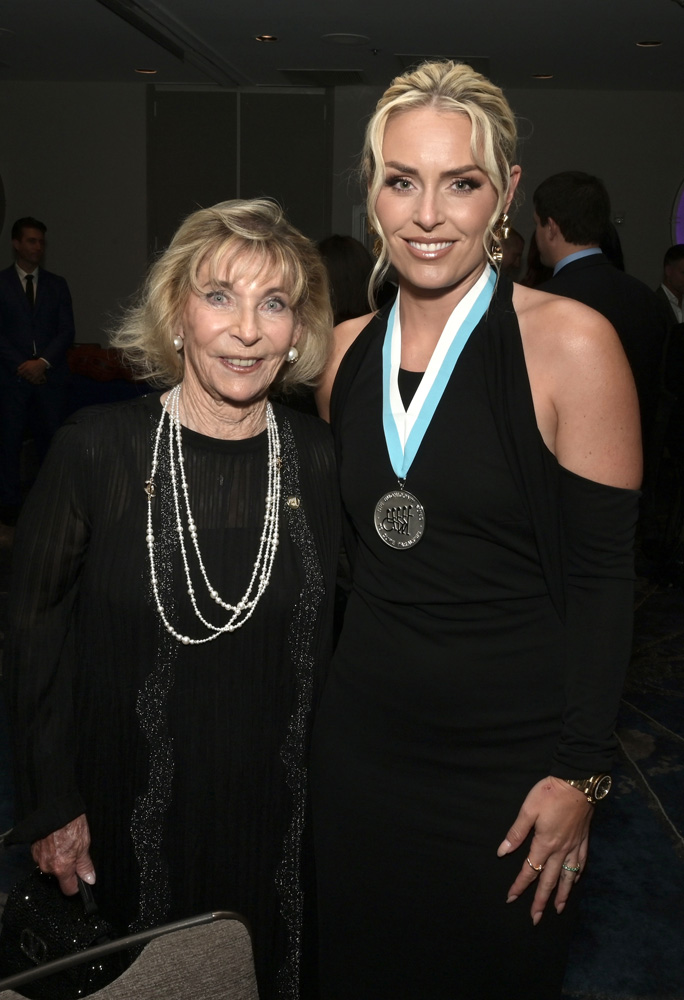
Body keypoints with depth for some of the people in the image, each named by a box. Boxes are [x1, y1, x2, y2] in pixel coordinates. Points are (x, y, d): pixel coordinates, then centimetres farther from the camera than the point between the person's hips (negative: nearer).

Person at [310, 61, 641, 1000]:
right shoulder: (348, 350, 2)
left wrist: (580, 774, -13)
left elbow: (602, 577, -12)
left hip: (508, 757, -4)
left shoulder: (569, 342, -14)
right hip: (360, 737, 5)